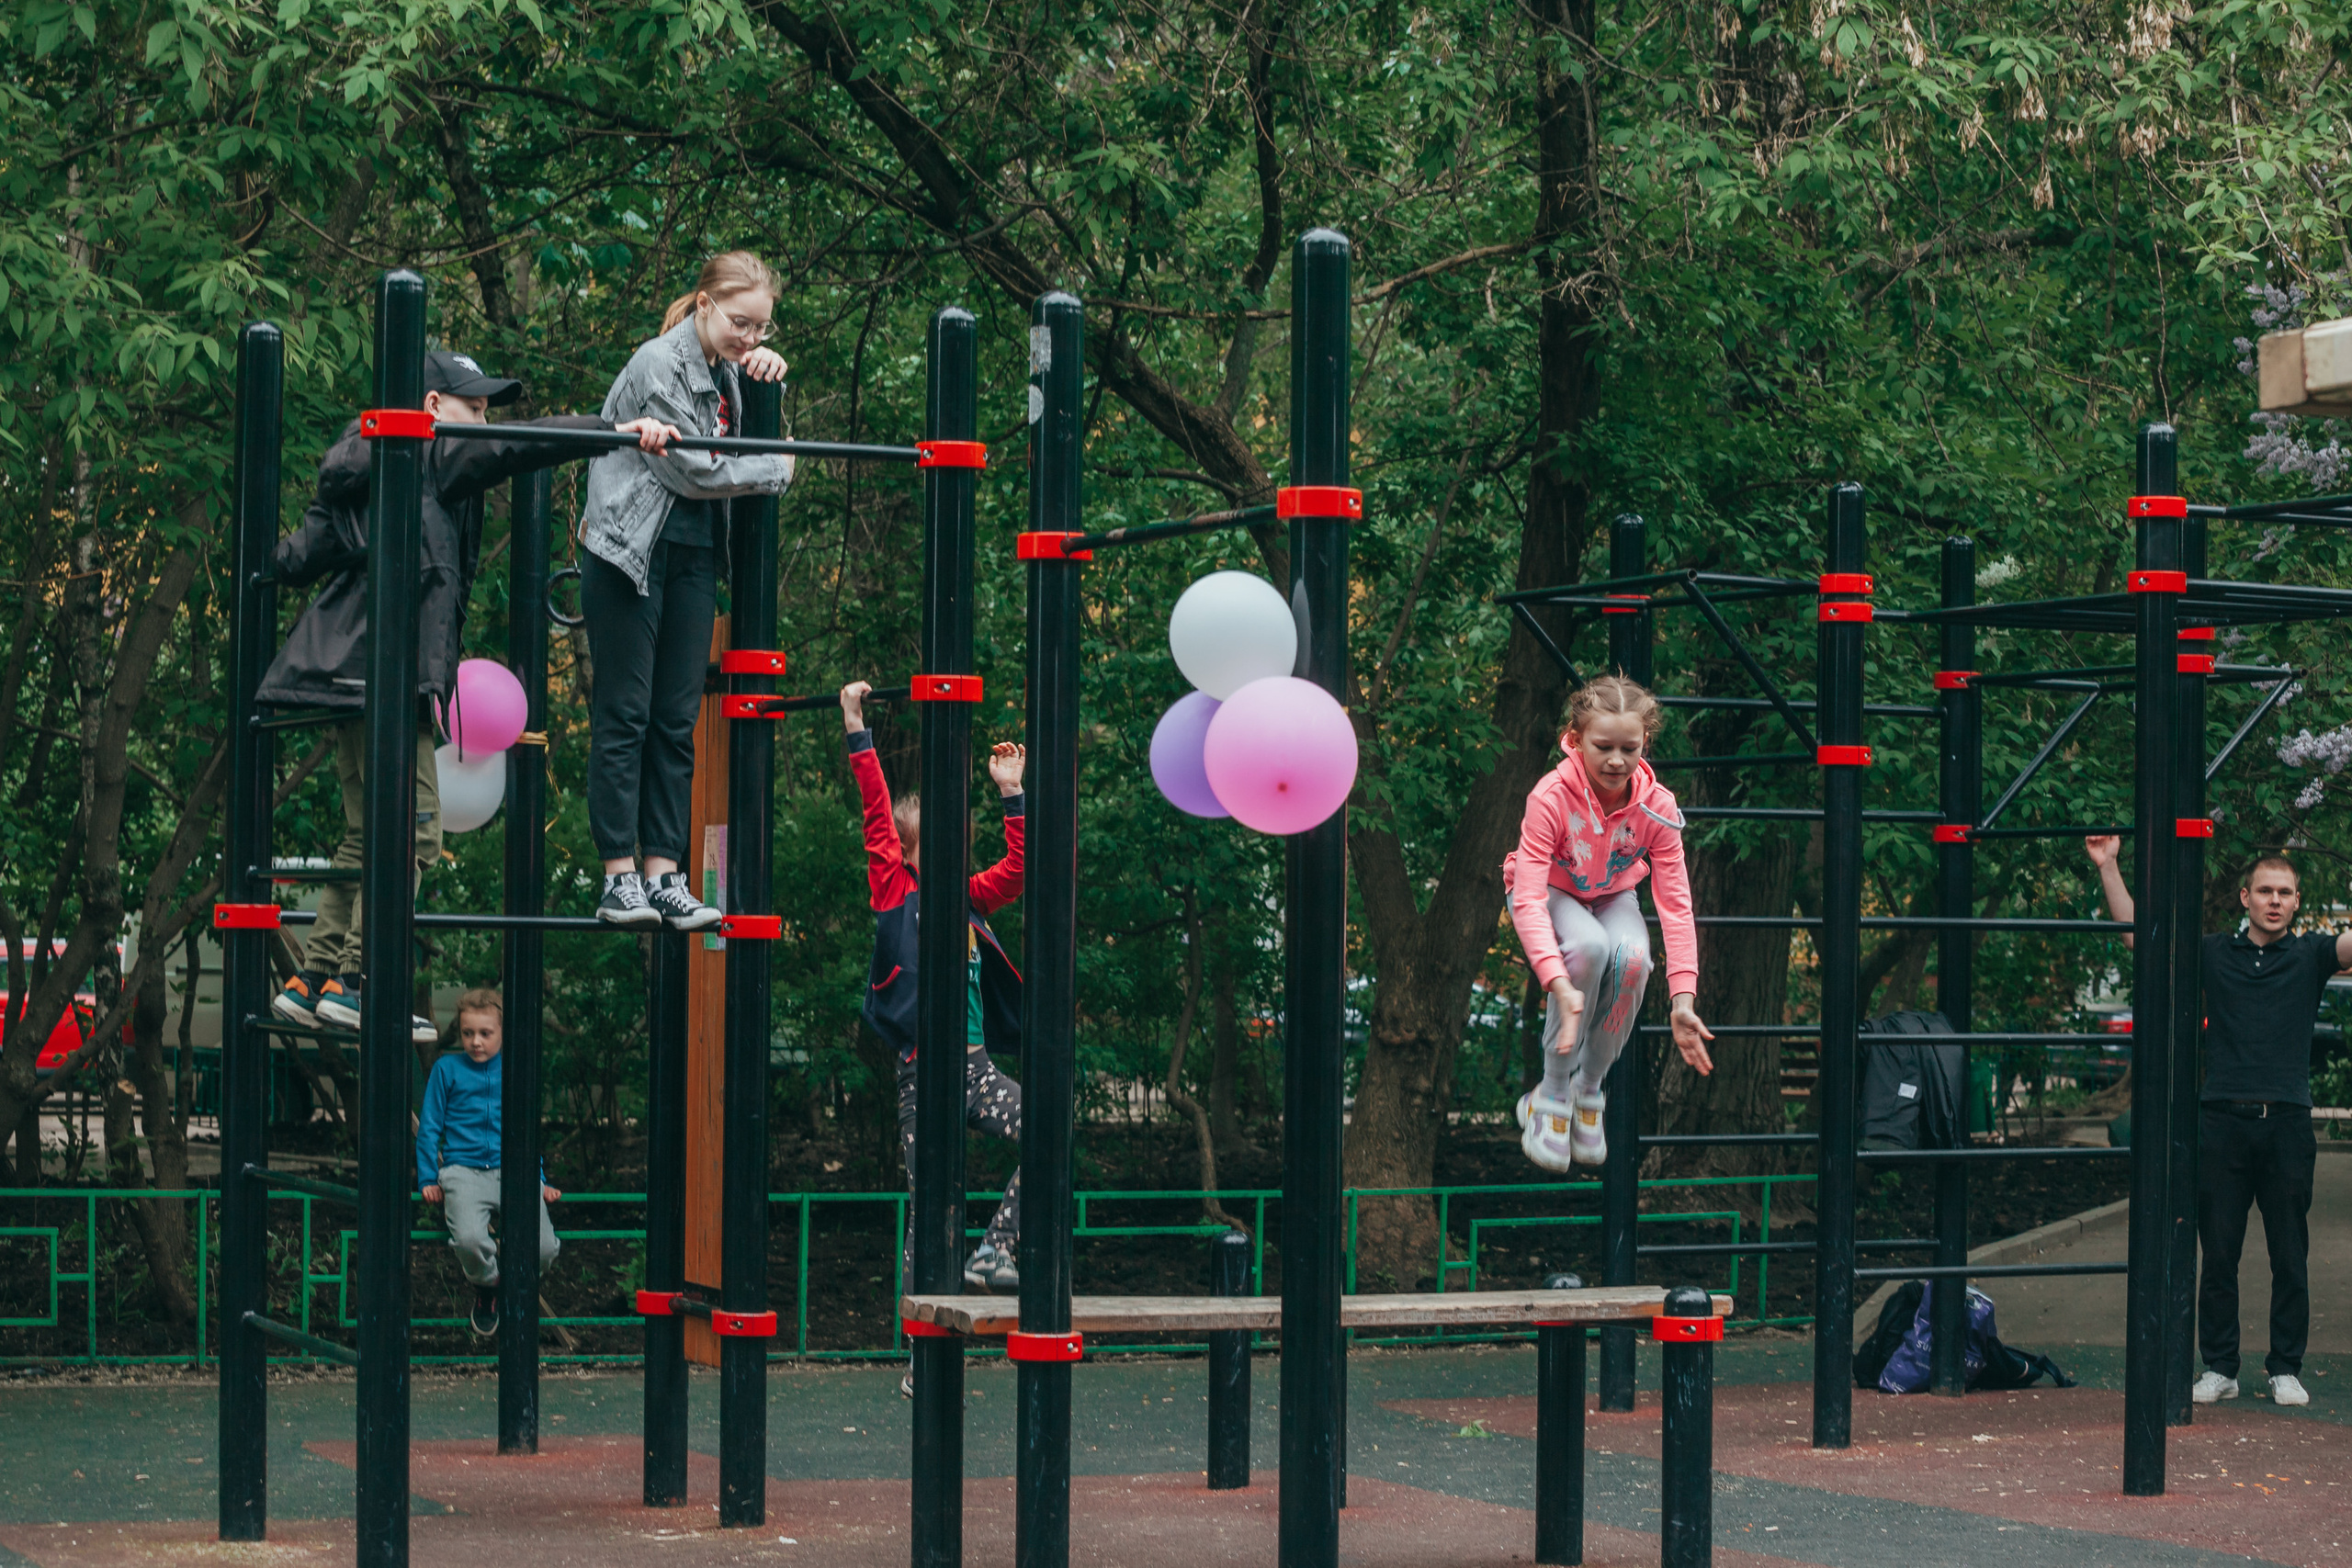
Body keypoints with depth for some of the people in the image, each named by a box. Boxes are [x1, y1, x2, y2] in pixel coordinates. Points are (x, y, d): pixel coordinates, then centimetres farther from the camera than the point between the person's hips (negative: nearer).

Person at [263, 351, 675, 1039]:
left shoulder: (360, 470, 21)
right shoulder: (430, 456, -2)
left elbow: (293, 562, 21)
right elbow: (514, 448, -14)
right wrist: (619, 431, -21)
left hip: (351, 674, 10)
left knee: (368, 837, 15)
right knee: (409, 830, -8)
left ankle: (314, 979, 16)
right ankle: (356, 985, -9)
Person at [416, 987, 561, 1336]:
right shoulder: (447, 1069, 11)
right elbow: (429, 1128, 13)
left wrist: (540, 1180, 21)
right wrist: (428, 1179, 7)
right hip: (463, 1170, -2)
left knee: (543, 1248, -23)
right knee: (469, 1240, -34)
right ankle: (486, 1286, 2)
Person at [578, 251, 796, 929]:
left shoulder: (726, 369, 10)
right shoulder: (659, 365, -13)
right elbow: (691, 470, -16)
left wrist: (768, 368, 9)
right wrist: (775, 471, -4)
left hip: (693, 557, 7)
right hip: (631, 552, -7)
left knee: (677, 720, 4)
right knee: (624, 715, -4)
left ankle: (664, 875, 5)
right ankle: (619, 879, -3)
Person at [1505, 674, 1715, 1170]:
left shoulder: (1657, 805, -23)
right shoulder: (1551, 797, -32)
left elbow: (1675, 904, -24)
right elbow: (1528, 900, -38)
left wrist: (1683, 999, -35)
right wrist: (1558, 985, -52)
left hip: (1611, 896, 3)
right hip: (1551, 893, -3)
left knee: (1632, 955, -32)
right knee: (1588, 946, -37)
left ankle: (1589, 1090, -10)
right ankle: (1552, 1095, -22)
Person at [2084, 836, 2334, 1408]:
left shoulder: (2310, 955, 8)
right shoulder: (2215, 953, 9)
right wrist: (2109, 868, 1)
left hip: (2287, 1123, 0)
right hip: (2222, 1120, 0)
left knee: (2290, 1258, 4)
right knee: (2218, 1255, 4)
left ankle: (2286, 1369, 13)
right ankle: (2219, 1367, 12)